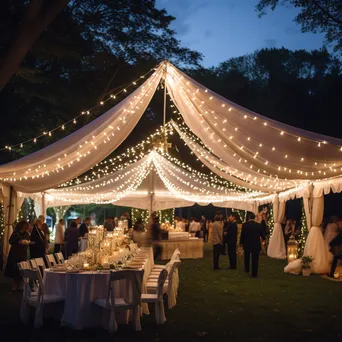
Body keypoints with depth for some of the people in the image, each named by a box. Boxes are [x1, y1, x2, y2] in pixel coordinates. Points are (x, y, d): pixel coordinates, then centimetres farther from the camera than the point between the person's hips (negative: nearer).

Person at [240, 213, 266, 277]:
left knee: (247, 258, 23)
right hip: (256, 245, -1)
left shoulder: (245, 224, -10)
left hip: (247, 244, 1)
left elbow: (242, 235, -7)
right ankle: (254, 273, 5)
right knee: (255, 259, 5)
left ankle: (247, 269, 36)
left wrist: (241, 242, 8)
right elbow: (262, 235, 1)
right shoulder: (259, 225, -7)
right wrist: (263, 238, 24)